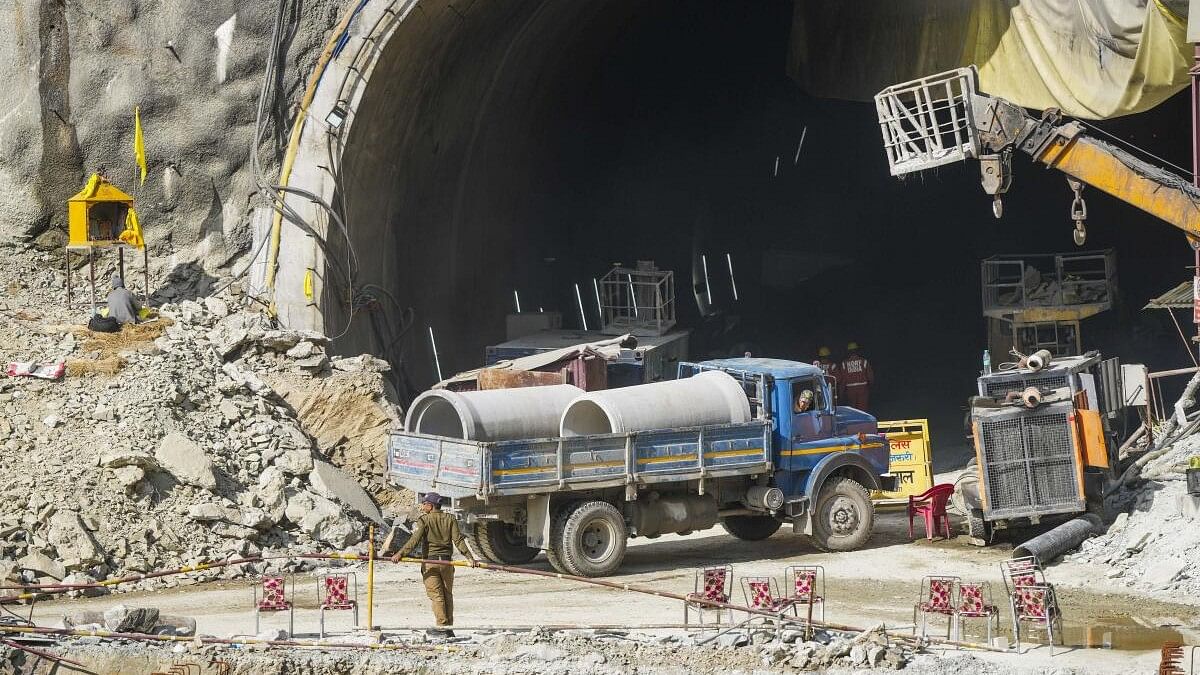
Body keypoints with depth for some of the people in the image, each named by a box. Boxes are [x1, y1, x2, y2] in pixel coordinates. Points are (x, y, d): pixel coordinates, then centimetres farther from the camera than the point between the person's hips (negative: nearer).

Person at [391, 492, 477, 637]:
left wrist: (400, 554, -20)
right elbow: (458, 540, -3)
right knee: (447, 594, 12)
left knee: (436, 595, -1)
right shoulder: (450, 519, 4)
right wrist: (470, 557, -4)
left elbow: (415, 540, -17)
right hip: (447, 562, 4)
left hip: (430, 561, -4)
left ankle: (442, 627, -7)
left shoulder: (424, 520, -6)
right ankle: (449, 627, 14)